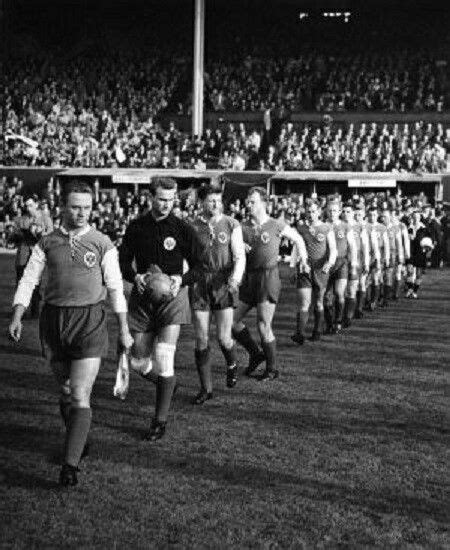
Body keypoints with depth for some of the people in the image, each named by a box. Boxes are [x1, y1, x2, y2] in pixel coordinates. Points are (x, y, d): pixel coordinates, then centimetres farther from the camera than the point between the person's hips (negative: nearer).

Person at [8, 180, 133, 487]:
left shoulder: (102, 243, 0)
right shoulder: (47, 243, 5)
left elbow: (115, 287, 3)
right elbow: (28, 280, 4)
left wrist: (124, 330, 4)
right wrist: (17, 317, -8)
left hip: (90, 321, -3)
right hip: (54, 319, 3)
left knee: (80, 395, -11)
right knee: (66, 390, 15)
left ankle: (71, 463, -8)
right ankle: (79, 438, 38)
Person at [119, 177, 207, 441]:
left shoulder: (183, 229, -5)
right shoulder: (136, 227, 1)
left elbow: (201, 265, 0)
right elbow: (123, 260, 9)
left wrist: (181, 279, -18)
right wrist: (135, 276, -11)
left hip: (172, 297, -3)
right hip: (142, 298, 3)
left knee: (164, 355, -15)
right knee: (138, 362, 5)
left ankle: (161, 420, -1)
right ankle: (166, 385, 38)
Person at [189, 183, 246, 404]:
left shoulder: (232, 225, 1)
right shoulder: (192, 226, 3)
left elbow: (239, 256, -4)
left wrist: (235, 278, -22)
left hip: (224, 284, -1)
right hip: (199, 285, 1)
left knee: (224, 338, -3)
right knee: (201, 340, 0)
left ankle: (231, 365, 33)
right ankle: (206, 388, 12)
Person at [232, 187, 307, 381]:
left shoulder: (276, 225, -2)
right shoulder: (243, 227, 7)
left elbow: (297, 238, 13)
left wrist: (302, 253, -3)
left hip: (268, 277, -5)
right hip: (248, 278, 5)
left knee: (263, 325, -7)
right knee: (232, 321, 3)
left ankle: (272, 369, 9)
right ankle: (256, 353, 25)